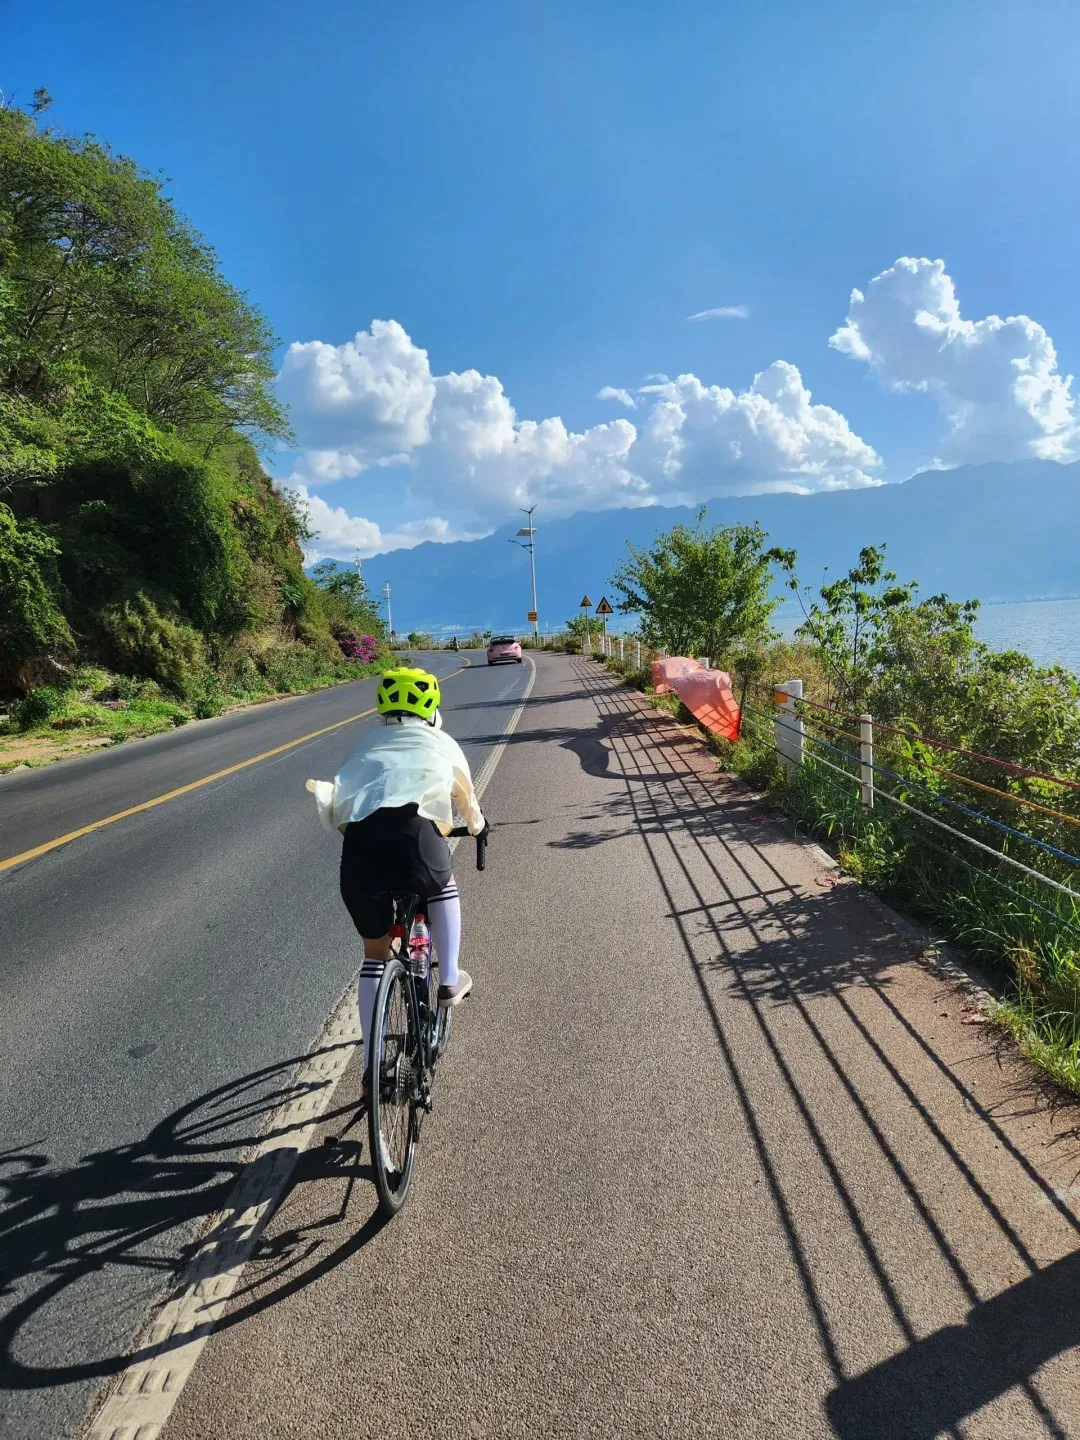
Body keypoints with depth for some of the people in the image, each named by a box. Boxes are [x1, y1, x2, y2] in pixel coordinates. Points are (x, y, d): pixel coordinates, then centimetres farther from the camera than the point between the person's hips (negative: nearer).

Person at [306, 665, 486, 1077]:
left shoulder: (367, 741, 30)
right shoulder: (440, 742, 24)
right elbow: (466, 798, 41)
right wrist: (476, 825, 63)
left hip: (358, 846, 3)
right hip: (413, 835, -3)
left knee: (374, 953, 22)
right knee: (443, 886, 34)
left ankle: (372, 1061, 25)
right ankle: (449, 980, 33)